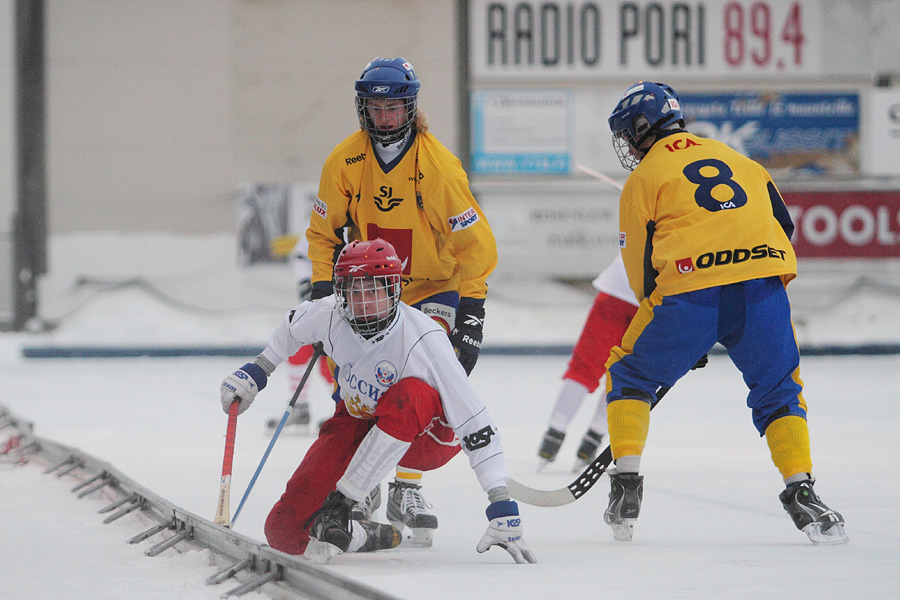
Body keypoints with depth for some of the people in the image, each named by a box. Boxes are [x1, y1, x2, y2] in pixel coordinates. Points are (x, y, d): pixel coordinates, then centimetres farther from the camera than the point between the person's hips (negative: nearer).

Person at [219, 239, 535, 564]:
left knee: (409, 395, -42)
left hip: (427, 438, -4)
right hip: (359, 423, 4)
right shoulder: (330, 314, -20)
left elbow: (476, 427, -34)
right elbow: (295, 326, 9)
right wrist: (255, 372, 14)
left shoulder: (425, 340, -32)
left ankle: (340, 505, -31)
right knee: (285, 531, -12)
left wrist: (503, 508, -38)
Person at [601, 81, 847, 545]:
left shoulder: (644, 178, 13)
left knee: (630, 376, 17)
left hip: (689, 290, -3)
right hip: (763, 288, 3)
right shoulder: (735, 158, 27)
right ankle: (801, 493, 1)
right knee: (778, 392, 17)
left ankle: (625, 483, 9)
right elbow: (781, 223, 23)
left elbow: (642, 267, 12)